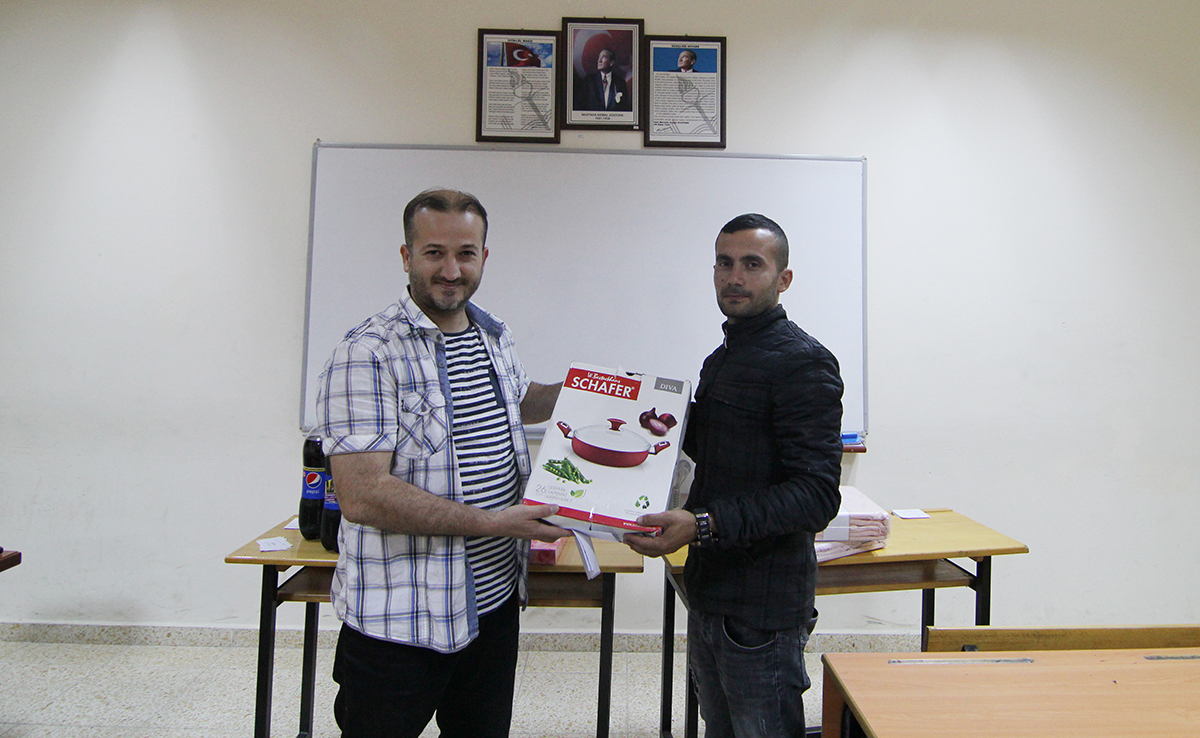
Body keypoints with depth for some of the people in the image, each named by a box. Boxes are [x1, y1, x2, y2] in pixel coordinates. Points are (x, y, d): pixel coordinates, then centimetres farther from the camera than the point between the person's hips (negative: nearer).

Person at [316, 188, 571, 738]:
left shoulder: (495, 337, 7)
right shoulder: (368, 354, -18)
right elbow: (362, 497, -24)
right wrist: (493, 523, -24)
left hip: (496, 600, 7)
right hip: (399, 622, -6)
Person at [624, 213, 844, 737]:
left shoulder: (803, 363, -16)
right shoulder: (722, 359, 13)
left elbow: (817, 495, -23)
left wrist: (704, 525, -32)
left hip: (761, 608, -8)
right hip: (707, 592, 9)